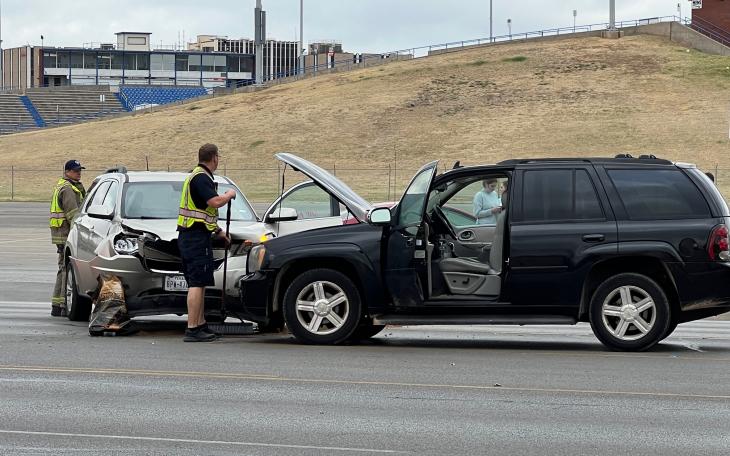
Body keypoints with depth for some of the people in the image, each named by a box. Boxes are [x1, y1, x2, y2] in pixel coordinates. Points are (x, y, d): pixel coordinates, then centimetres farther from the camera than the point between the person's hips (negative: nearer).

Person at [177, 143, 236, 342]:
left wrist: (219, 231, 34)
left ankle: (201, 325, 22)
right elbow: (215, 202, -27)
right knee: (197, 284, -12)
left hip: (188, 235, 11)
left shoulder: (197, 176, 20)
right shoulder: (201, 178, -14)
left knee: (199, 283, 16)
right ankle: (192, 330, -14)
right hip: (197, 237, -11)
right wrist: (230, 195, -6)